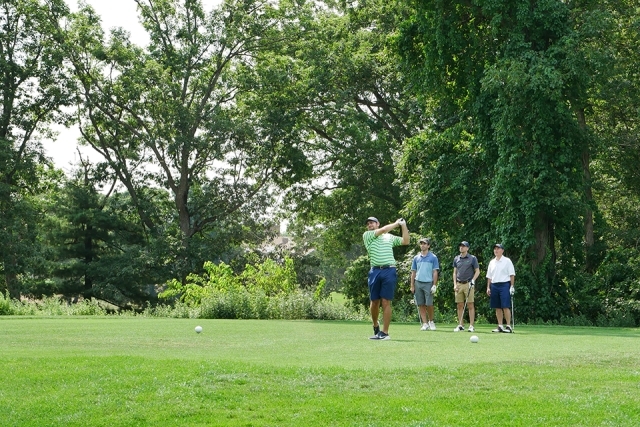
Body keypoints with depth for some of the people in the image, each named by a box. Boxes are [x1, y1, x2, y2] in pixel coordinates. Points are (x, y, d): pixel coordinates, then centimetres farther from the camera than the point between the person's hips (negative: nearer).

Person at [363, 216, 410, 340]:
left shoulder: (389, 237, 19)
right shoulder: (367, 235, 11)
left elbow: (405, 241, 15)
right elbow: (383, 229, 1)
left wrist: (404, 226, 9)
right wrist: (396, 223, 13)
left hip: (389, 271, -1)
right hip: (375, 271, 1)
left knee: (386, 302, -6)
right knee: (375, 302, 5)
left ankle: (385, 332, -6)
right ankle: (375, 325, 29)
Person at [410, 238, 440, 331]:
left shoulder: (433, 257, 2)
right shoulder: (416, 258, 12)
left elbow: (435, 272, 0)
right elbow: (413, 272, 13)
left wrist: (434, 285, -8)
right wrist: (412, 286, 7)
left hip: (428, 283, -3)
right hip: (418, 283, 3)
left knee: (429, 304, -7)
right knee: (421, 305, 1)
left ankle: (431, 321, 13)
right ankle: (425, 324, 5)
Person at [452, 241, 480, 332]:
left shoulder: (472, 258, 1)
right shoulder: (456, 259, 12)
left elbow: (477, 271, 2)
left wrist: (473, 280, -13)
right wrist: (455, 284, 6)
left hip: (468, 284, -4)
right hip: (459, 284, 4)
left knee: (470, 305, -5)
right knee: (460, 306, 4)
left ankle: (471, 326, -4)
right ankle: (460, 325, 8)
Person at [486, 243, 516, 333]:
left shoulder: (507, 261, 0)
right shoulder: (491, 262, 15)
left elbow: (512, 275, -2)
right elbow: (489, 276, 17)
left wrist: (512, 286, -9)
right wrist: (488, 287, 10)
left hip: (504, 285, -5)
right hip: (494, 285, 5)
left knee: (505, 307, -10)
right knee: (497, 308, 5)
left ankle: (508, 326, -8)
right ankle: (500, 326, 9)